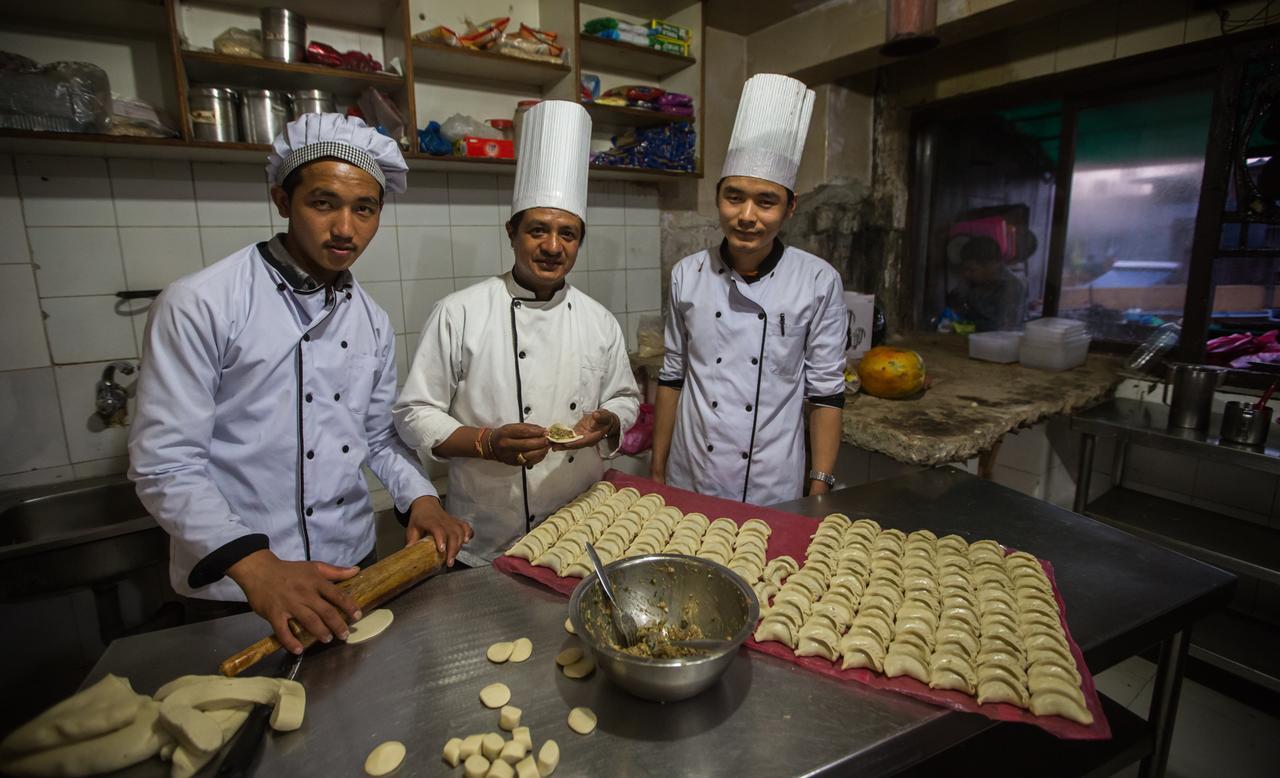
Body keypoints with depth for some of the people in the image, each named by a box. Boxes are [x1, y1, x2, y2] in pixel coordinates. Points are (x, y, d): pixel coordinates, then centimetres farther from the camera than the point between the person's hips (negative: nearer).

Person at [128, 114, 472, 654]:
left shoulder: (372, 321, 3)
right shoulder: (198, 305, -15)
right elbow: (164, 465, -17)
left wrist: (420, 498, -7)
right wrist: (256, 566, -28)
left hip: (352, 569, 5)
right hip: (234, 590, -5)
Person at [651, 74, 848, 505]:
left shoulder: (819, 282, -10)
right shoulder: (687, 275, -4)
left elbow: (826, 392, -5)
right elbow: (672, 376, 4)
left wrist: (819, 493, -6)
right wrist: (656, 471, 6)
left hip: (772, 491, -2)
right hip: (687, 483, 2)